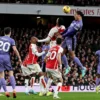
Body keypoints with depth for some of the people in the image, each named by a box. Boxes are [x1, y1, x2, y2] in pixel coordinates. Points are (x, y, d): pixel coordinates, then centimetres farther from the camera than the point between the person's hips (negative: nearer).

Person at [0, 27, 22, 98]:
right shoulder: (11, 40, 3)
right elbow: (15, 50, -6)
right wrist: (19, 58, 0)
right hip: (6, 57, -1)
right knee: (11, 73, 9)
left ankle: (6, 91, -1)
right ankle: (14, 90, -3)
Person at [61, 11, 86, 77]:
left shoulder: (79, 24, -19)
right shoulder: (74, 21, 13)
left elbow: (72, 32, -23)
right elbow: (68, 29, 19)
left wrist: (63, 36, -20)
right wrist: (61, 34, 15)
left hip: (71, 39, -10)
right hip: (67, 38, 10)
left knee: (72, 55, -7)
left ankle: (82, 68, 4)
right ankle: (67, 67, 22)